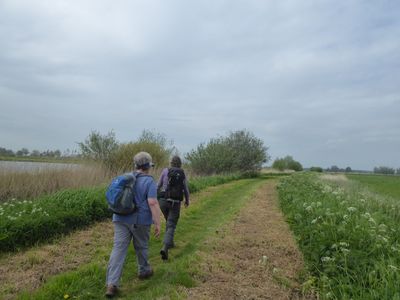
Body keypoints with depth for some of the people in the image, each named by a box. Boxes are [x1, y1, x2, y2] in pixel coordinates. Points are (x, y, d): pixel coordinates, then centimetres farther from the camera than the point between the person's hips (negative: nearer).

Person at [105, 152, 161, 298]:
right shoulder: (149, 181, -10)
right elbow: (153, 203, -19)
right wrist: (157, 223, -14)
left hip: (121, 219, 4)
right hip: (140, 221, -4)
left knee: (118, 249, 0)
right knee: (141, 246, 17)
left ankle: (111, 284, -6)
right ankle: (144, 271, 38)